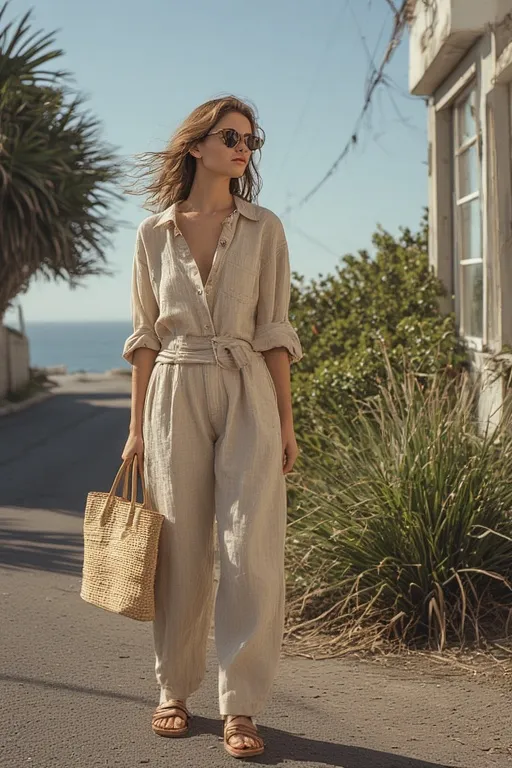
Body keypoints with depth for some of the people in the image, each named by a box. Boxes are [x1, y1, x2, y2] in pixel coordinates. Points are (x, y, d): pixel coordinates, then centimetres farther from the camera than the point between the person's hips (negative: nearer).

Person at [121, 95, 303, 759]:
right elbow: (146, 334, 9)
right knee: (181, 550, 4)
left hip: (248, 393, 0)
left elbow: (273, 331, 4)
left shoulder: (264, 229, 5)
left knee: (251, 549, -6)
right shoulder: (154, 233, 6)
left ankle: (241, 706, 3)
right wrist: (137, 426, 7)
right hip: (174, 394, 1)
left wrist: (286, 422, 0)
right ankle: (175, 691, 21)